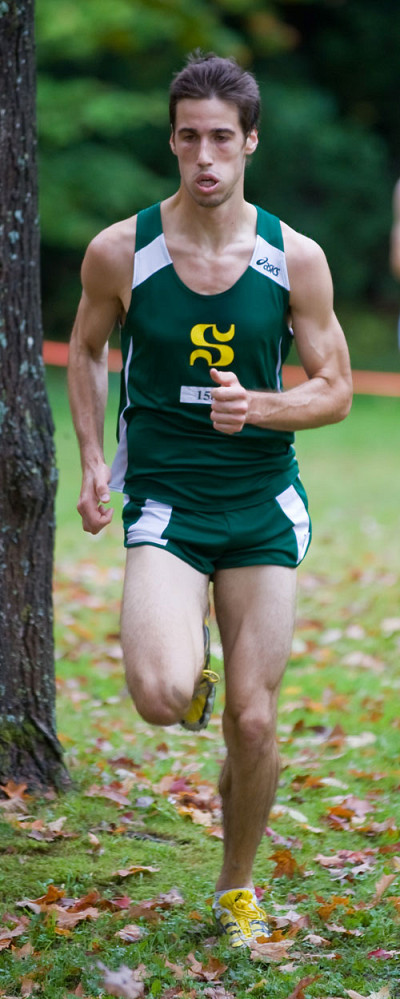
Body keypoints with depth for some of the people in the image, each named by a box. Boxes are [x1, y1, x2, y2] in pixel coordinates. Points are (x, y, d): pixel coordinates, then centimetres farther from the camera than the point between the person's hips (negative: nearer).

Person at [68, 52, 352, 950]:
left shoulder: (296, 259, -5)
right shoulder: (120, 252, -6)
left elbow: (335, 390, 2)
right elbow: (87, 349, 13)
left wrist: (257, 407, -18)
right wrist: (92, 462, 3)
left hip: (265, 504, 1)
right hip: (165, 502, -1)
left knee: (253, 721, 2)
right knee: (162, 696, -24)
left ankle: (237, 887, 26)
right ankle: (185, 668, 15)